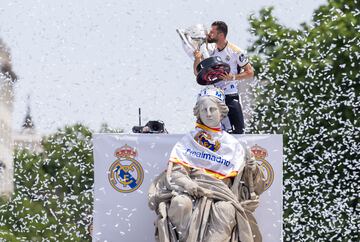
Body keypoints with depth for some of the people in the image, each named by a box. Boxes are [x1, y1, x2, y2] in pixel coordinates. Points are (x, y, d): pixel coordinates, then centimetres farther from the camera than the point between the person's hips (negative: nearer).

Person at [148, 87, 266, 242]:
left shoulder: (232, 144, 18)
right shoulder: (188, 140, 17)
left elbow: (242, 179, 14)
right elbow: (176, 170, 5)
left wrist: (251, 169, -9)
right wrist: (187, 183, -16)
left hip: (221, 191, 0)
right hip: (190, 189, 0)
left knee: (226, 210, -34)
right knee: (180, 204, -33)